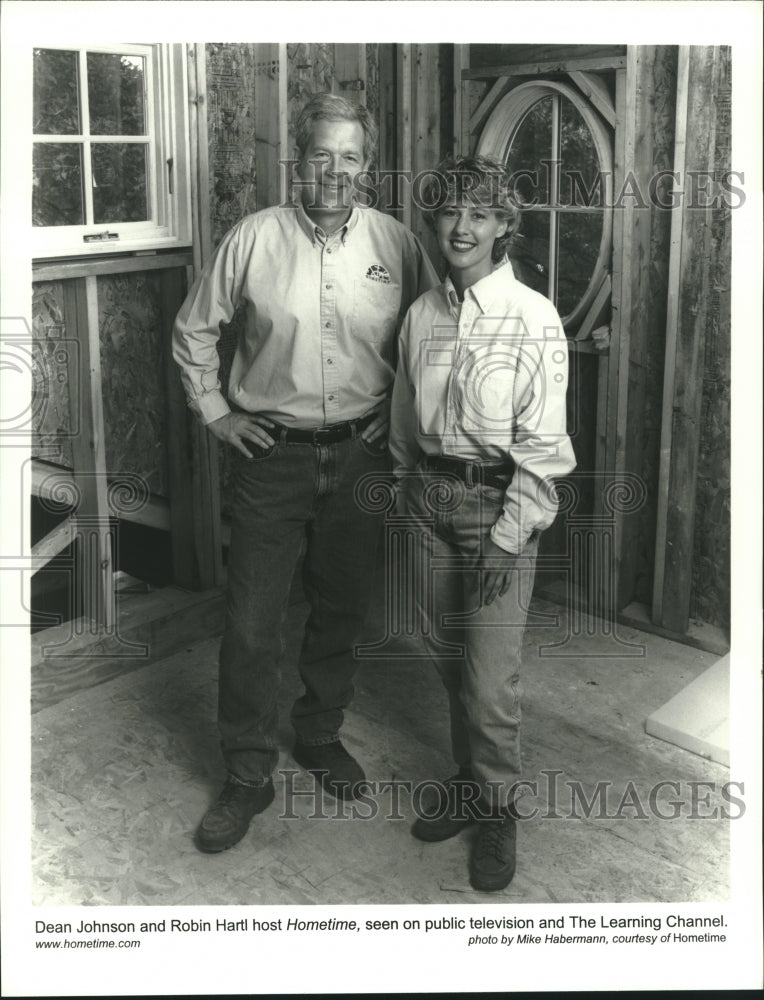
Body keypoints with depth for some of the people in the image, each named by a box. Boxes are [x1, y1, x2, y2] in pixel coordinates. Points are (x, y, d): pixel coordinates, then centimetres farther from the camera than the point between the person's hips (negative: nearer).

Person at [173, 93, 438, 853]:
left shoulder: (396, 243, 0)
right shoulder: (254, 238, -4)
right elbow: (193, 329, 7)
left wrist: (404, 414, 3)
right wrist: (214, 413, 2)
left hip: (360, 454, 2)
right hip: (273, 453, -1)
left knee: (342, 612, 15)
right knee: (251, 624, 0)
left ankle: (321, 737, 37)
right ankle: (247, 776, 17)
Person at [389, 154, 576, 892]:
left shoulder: (534, 320, -12)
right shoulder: (422, 314, 4)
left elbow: (541, 443, -13)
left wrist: (509, 536, -15)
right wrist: (405, 491, 14)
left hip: (498, 504, -5)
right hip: (431, 496, 5)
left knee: (491, 676, -2)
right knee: (446, 653, 16)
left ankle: (498, 810, 21)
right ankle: (466, 779, 37)